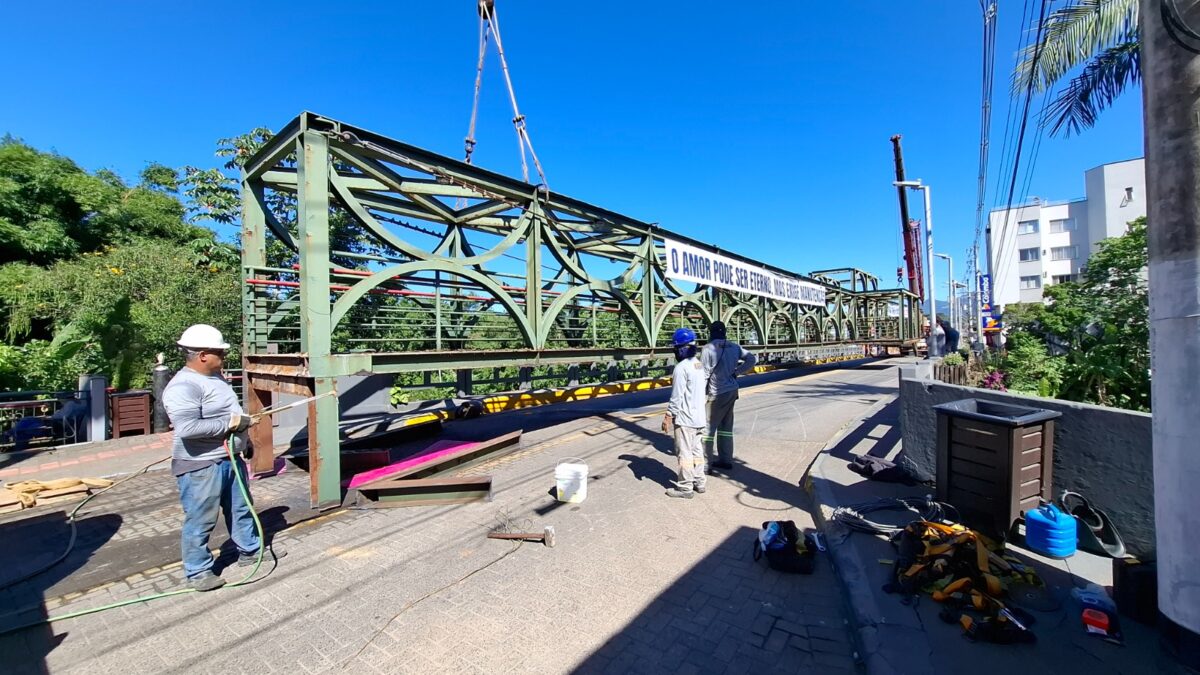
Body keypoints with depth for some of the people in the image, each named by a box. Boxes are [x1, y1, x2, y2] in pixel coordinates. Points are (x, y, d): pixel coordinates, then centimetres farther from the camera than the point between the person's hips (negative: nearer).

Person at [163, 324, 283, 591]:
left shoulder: (215, 376, 8)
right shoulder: (182, 387, -22)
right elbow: (186, 428, -32)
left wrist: (244, 420, 8)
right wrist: (229, 423, -23)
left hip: (230, 458, 9)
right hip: (200, 465, -9)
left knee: (241, 508, 20)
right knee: (200, 520, 6)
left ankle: (250, 550, 35)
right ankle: (198, 572, 23)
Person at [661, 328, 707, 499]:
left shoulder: (682, 367, -18)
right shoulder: (700, 365, 9)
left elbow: (676, 396, -19)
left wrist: (668, 416, -12)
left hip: (685, 418, -9)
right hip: (700, 416, 9)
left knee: (685, 453, 0)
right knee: (697, 451, 16)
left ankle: (685, 487, 8)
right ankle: (699, 483, 25)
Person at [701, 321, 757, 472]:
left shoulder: (708, 349, -16)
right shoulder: (734, 347, 2)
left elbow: (704, 373, -15)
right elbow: (753, 359, 5)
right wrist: (737, 371, 5)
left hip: (717, 393, -7)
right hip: (732, 391, 7)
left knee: (709, 427, 3)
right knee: (726, 426, 17)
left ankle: (705, 462, 9)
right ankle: (726, 460, 25)